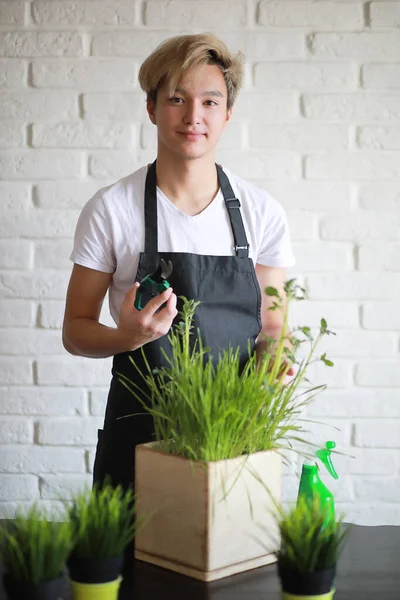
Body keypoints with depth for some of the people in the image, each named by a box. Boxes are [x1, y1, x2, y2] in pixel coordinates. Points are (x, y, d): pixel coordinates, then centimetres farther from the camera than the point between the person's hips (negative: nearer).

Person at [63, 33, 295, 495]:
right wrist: (128, 336, -21)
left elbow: (273, 328, 7)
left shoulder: (261, 212, 0)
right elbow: (75, 330, 0)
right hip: (139, 435, -1)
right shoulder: (110, 210, -5)